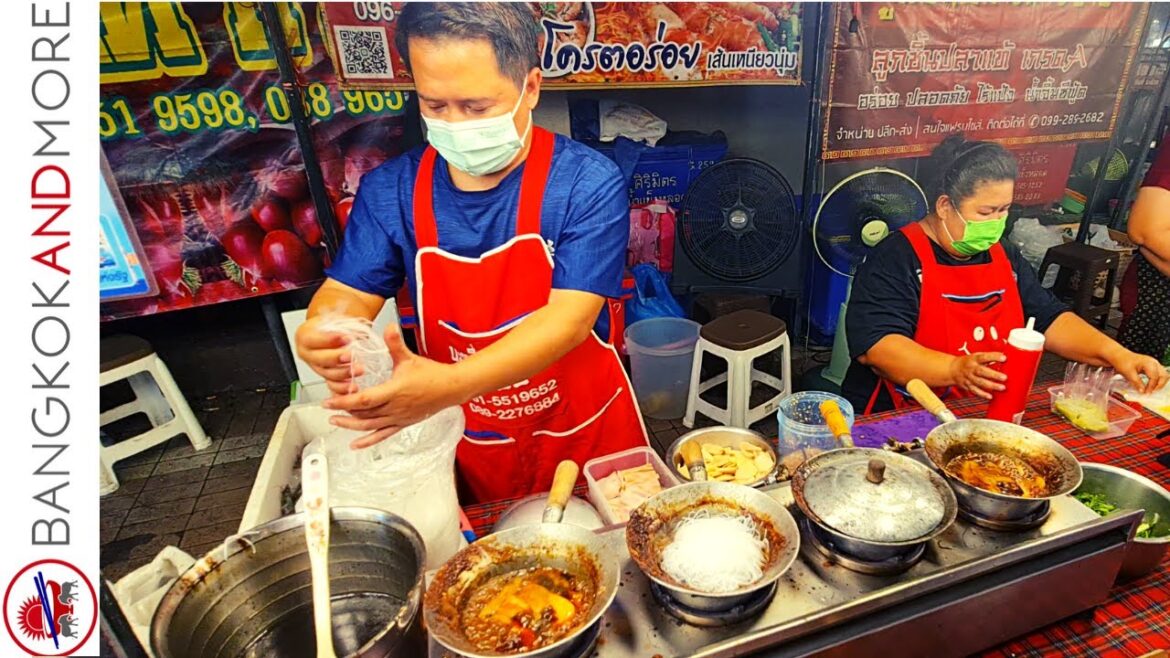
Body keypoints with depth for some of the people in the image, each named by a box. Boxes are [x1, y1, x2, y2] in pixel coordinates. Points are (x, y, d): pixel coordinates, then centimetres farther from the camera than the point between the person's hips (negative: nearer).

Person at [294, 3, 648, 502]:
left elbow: (570, 316, -27)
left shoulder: (589, 185, -19)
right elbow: (349, 293, -5)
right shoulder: (390, 191, -8)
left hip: (585, 433, -1)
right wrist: (321, 334, -30)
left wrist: (452, 384, -41)